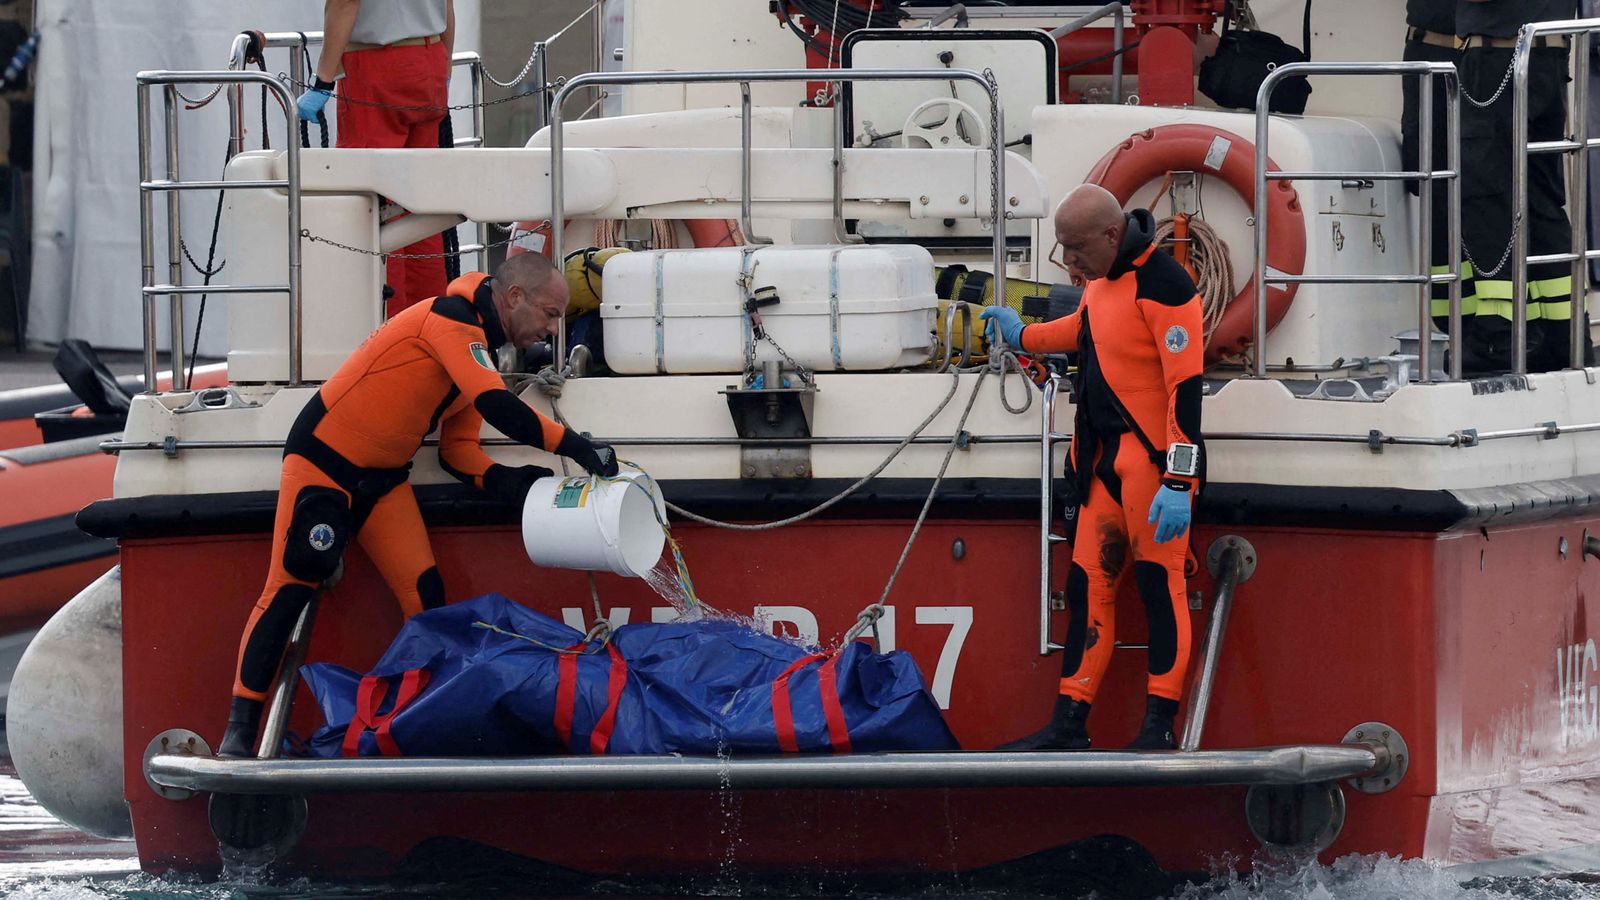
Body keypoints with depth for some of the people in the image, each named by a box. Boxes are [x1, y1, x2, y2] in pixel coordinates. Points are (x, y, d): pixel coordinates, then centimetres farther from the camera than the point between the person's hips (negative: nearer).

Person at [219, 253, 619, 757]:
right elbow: (497, 407, -29)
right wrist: (576, 448, -27)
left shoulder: (476, 346, 12)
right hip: (323, 460, -9)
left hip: (382, 479, 9)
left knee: (425, 596, -4)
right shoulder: (450, 320, -17)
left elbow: (457, 449, 13)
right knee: (290, 587, -13)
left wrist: (500, 479, -7)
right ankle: (239, 731, -11)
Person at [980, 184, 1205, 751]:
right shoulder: (1102, 280, 12)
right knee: (1089, 584, 6)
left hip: (1155, 460, -9)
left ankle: (1160, 726, -4)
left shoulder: (1161, 285, -17)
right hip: (1106, 460, 9)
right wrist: (1023, 337, 47)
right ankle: (1068, 727, 8)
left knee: (1159, 587, -6)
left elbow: (1185, 386, -20)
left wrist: (1178, 480, -23)